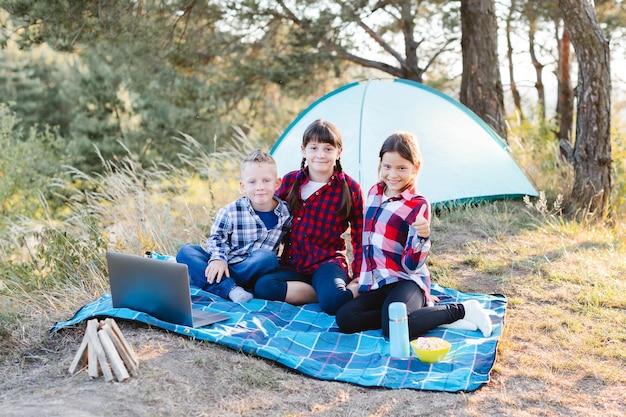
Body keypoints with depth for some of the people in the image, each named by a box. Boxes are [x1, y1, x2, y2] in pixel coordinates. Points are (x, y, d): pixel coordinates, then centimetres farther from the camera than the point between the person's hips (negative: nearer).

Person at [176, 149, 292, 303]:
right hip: (224, 267, 1)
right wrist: (218, 259, -20)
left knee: (268, 257, -34)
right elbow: (216, 238, -2)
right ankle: (229, 288, -37)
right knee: (186, 251, -18)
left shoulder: (286, 213, -3)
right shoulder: (230, 212, -7)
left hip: (253, 271, 0)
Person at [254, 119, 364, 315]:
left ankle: (355, 291, -4)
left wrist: (359, 277, 0)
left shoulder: (350, 188, -3)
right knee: (263, 287, -27)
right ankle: (324, 291, -16)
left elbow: (359, 237, 5)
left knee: (332, 301, -36)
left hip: (328, 262, -4)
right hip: (292, 265, 4)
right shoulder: (290, 181, 3)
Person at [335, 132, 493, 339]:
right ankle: (426, 312, -11)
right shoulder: (374, 192, 10)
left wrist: (422, 237, -32)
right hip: (376, 285, 7)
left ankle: (460, 310, -9)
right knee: (345, 318, -21)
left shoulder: (417, 205, -10)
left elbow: (411, 265, -13)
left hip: (406, 282, -7)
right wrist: (363, 276, 25)